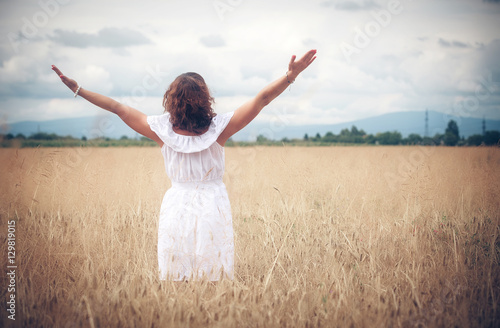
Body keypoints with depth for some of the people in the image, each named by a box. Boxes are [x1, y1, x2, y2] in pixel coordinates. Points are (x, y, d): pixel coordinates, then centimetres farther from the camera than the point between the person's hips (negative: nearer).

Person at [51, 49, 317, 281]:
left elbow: (118, 108, 0)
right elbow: (262, 99, -13)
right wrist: (291, 75, -13)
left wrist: (77, 89, 7)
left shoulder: (162, 130, -8)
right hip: (213, 206, -2)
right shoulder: (218, 128, -12)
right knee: (214, 271, 6)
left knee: (174, 271, 10)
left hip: (176, 208, 2)